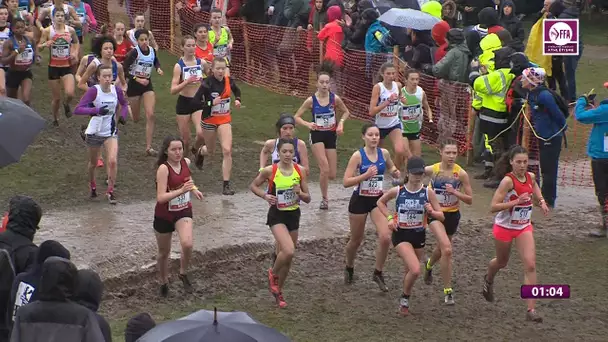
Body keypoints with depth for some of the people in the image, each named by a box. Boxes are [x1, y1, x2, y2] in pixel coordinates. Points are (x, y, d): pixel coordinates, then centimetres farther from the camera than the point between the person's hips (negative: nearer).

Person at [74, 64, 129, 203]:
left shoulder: (117, 90, -8)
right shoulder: (94, 90, -19)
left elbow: (124, 104, 16)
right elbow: (78, 109, -28)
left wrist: (123, 115, -4)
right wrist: (96, 111, -40)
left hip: (111, 132, 2)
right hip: (94, 132, -2)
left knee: (112, 161, -16)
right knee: (93, 163, 16)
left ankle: (110, 191, 2)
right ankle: (92, 185, 46)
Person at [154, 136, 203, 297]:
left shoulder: (186, 162, -5)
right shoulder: (163, 169, -22)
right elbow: (161, 197, -30)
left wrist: (194, 190, 5)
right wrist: (181, 190, -40)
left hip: (183, 211, 3)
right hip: (164, 215, -3)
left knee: (187, 244, -22)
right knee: (164, 252, 13)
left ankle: (183, 273, 6)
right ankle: (164, 282, 38)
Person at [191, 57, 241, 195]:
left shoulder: (228, 80, -6)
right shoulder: (207, 84, -19)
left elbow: (237, 90, 16)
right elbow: (195, 102, -19)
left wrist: (237, 100, -3)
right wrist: (211, 103, -27)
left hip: (225, 120, 2)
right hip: (209, 120, -2)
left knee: (227, 151, -15)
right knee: (211, 151, 18)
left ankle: (226, 185, -10)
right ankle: (201, 152, 59)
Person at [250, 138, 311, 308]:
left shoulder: (299, 171, -2)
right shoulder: (270, 171, -11)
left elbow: (308, 199, 4)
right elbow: (253, 186, 5)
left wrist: (300, 193, -18)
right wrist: (265, 195, -13)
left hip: (294, 215, 4)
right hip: (277, 215, -4)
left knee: (288, 256, 12)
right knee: (289, 251, -24)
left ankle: (278, 290, 33)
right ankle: (273, 273, 8)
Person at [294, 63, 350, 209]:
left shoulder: (335, 98, -6)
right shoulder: (311, 100, -10)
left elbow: (346, 112, 11)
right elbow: (297, 117, -3)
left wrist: (341, 123, -7)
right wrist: (308, 124, -21)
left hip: (331, 135, 2)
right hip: (317, 135, -2)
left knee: (332, 175, 1)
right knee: (325, 169, -21)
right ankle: (324, 198, 0)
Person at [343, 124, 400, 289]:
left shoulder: (384, 153, -2)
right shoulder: (358, 156, -15)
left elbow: (391, 167, 20)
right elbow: (346, 182, -18)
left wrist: (395, 172, -2)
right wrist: (366, 175, -29)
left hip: (378, 200, 3)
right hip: (360, 200, -3)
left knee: (385, 237, -14)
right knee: (356, 240, 13)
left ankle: (378, 273, 5)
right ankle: (349, 268, 42)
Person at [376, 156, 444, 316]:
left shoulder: (428, 193, -7)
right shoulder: (397, 191, -10)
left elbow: (441, 216, -3)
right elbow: (381, 202, 9)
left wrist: (432, 212, -25)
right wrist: (390, 218, -4)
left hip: (419, 236, 3)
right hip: (401, 235, -3)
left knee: (411, 271, 16)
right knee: (415, 270, -20)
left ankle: (404, 302, 41)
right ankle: (405, 298, 7)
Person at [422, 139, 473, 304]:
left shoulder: (461, 173, -13)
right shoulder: (431, 170, -13)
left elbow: (470, 200, -9)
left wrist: (455, 192, -25)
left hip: (453, 215, 3)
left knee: (441, 248, 24)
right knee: (447, 249, -22)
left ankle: (429, 265, 61)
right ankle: (448, 290, -12)